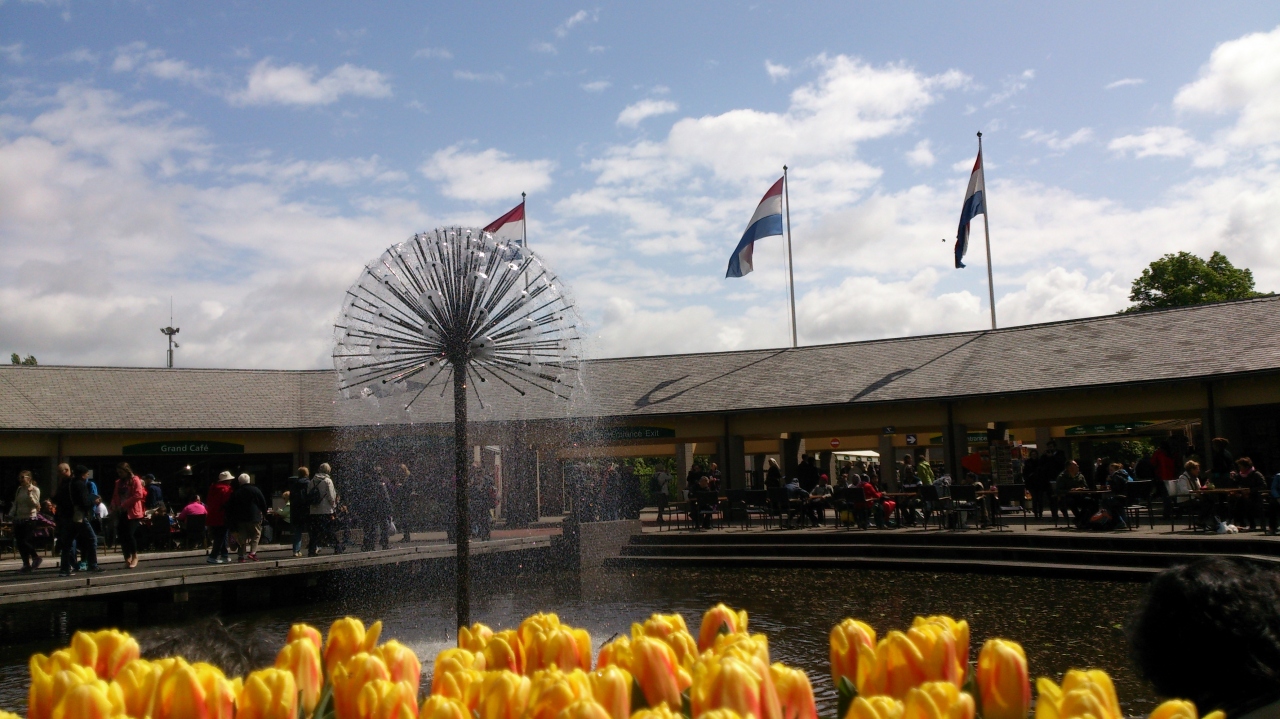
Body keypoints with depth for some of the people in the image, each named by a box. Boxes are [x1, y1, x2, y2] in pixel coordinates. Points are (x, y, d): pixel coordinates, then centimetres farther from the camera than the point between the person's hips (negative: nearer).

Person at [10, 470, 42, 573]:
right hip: (19, 519, 6)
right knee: (19, 543, 5)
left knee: (26, 542, -12)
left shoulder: (34, 489, -5)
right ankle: (26, 564, 14)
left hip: (30, 519, -6)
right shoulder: (19, 489, 11)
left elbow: (35, 504, -13)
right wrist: (11, 515, 7)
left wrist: (29, 494, -22)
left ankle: (36, 558, 12)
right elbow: (15, 504, 17)